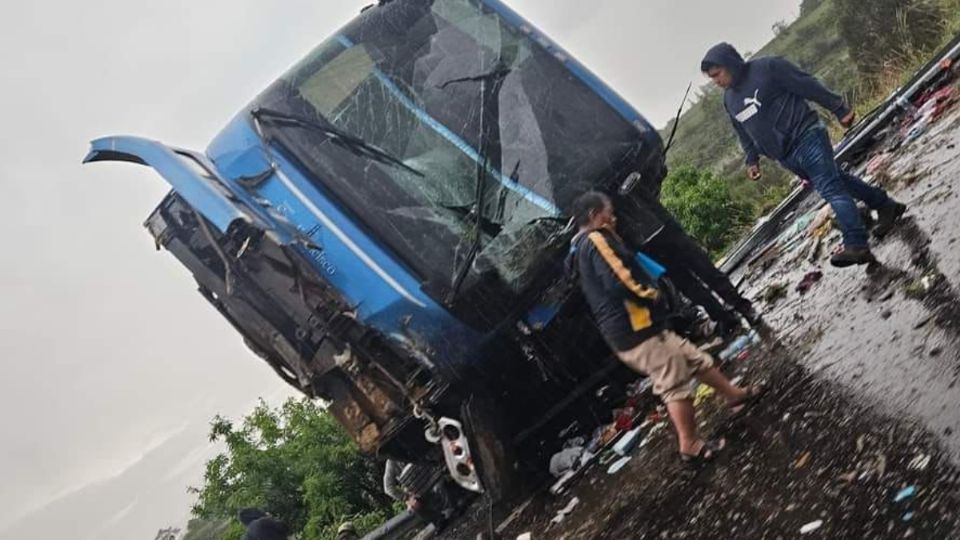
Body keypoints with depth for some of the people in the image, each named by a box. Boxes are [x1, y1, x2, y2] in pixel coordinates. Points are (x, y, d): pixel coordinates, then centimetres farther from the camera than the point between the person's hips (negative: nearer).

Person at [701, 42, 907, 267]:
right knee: (835, 180, 16)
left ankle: (856, 246, -21)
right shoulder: (729, 99, 11)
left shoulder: (767, 68, -12)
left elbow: (809, 86, -11)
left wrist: (839, 109, -9)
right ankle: (885, 205, 32)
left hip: (806, 137, -7)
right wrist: (752, 160, 18)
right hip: (786, 157, 8)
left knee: (830, 188, -15)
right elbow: (743, 133, 23)